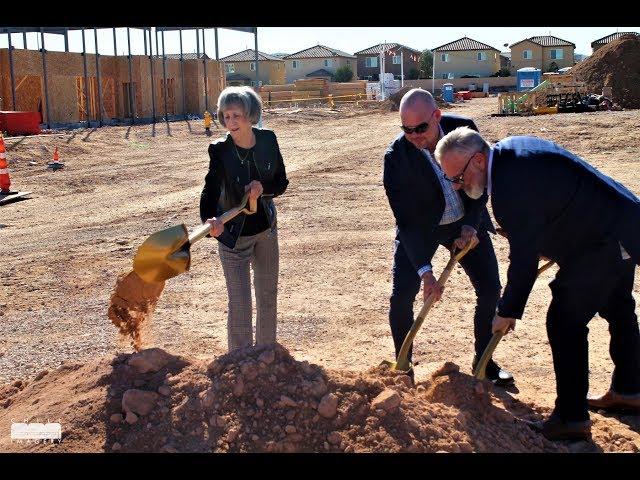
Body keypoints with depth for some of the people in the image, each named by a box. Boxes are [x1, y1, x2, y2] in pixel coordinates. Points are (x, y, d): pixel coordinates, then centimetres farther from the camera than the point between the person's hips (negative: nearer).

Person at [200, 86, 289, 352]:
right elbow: (210, 189, -28)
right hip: (233, 235, -4)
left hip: (266, 229, 4)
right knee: (239, 304, -4)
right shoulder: (220, 150, -19)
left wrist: (263, 187, -23)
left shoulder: (267, 140, -9)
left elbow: (282, 182, -1)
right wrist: (210, 219, -49)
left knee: (268, 296, 18)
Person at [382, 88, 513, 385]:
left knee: (490, 288, 0)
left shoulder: (464, 128, -20)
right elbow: (406, 220, -27)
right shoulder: (396, 157, -27)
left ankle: (483, 361, 19)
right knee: (402, 296, -12)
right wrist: (424, 270, -33)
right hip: (419, 226, -2)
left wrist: (471, 225, -18)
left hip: (466, 222, 3)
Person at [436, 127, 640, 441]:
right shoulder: (510, 149, 2)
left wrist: (508, 312, -14)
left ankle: (572, 419, 3)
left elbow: (524, 258, -25)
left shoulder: (510, 186, -30)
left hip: (603, 243, -11)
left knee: (565, 321, -7)